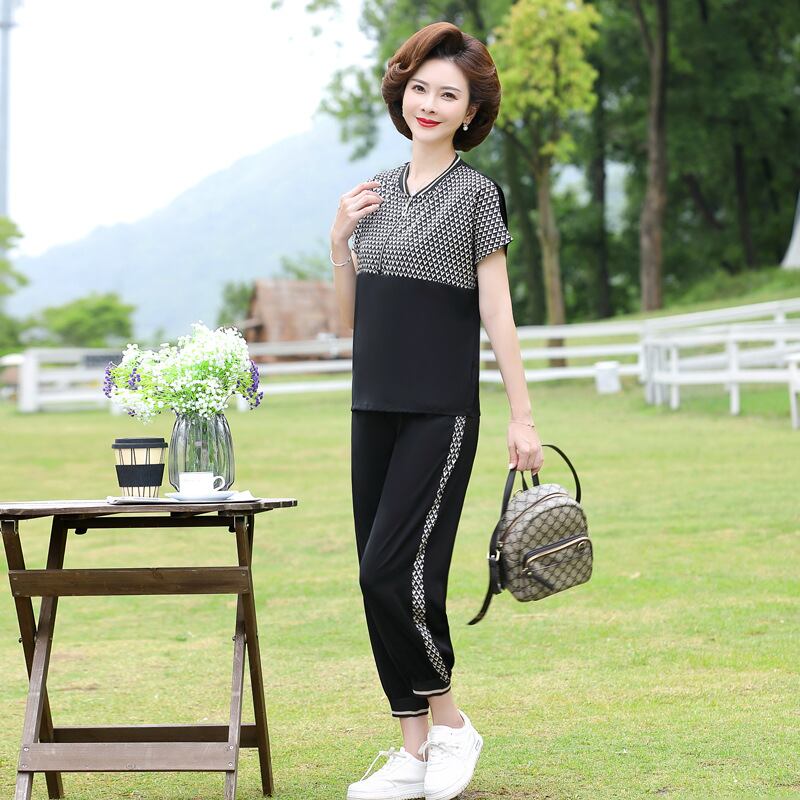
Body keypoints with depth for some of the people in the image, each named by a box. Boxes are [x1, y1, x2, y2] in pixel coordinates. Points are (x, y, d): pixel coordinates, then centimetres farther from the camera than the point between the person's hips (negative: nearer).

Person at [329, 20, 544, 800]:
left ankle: (451, 724, 6)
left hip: (440, 415, -6)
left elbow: (496, 313, -6)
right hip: (375, 412, 6)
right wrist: (339, 240, 0)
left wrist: (522, 418, -10)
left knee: (394, 572, -13)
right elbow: (351, 318, 15)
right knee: (381, 579, 4)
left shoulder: (475, 193, -4)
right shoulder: (377, 191, 12)